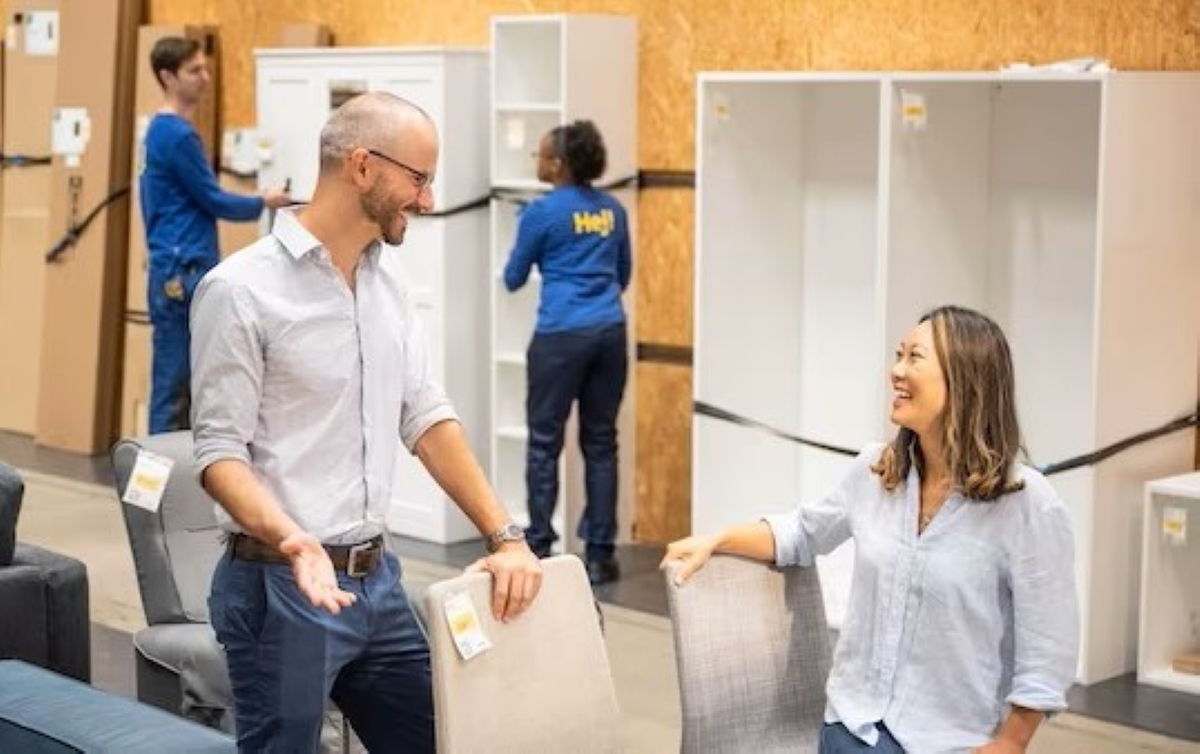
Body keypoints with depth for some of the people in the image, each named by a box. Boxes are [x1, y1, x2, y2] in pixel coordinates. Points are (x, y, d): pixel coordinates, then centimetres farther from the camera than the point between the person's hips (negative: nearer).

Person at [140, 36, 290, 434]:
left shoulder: (160, 131, 15)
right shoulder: (177, 134, -13)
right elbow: (213, 201, -10)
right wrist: (262, 202, 4)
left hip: (178, 270, 9)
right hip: (182, 272, -9)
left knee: (179, 381, 11)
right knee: (174, 383, -4)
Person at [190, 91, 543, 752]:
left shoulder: (389, 290, 11)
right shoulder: (240, 289, -12)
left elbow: (428, 419, 11)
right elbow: (219, 450, -14)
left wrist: (506, 536, 4)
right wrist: (294, 543, -30)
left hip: (377, 579, 7)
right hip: (282, 586, -7)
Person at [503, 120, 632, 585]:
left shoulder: (542, 212, -5)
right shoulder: (613, 210, 10)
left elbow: (513, 279, 6)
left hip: (561, 335, -5)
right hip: (609, 332, 5)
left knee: (545, 443, 4)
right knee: (601, 442, 8)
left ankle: (539, 549, 6)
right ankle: (600, 554, 9)